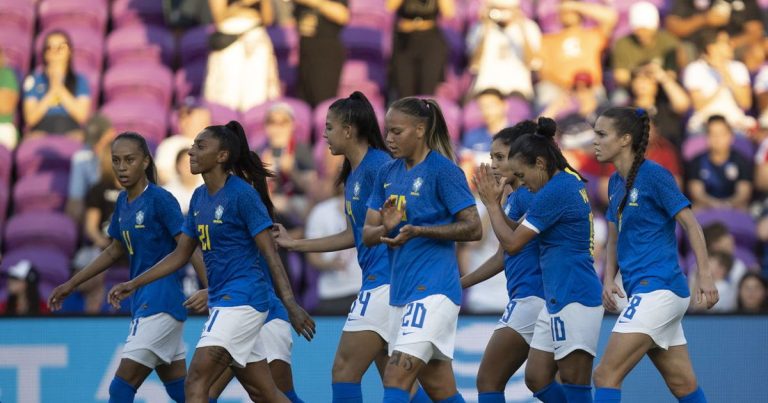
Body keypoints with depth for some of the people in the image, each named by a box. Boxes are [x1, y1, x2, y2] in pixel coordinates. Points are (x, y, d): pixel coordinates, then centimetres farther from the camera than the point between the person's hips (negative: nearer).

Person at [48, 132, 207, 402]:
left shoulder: (160, 200, -13)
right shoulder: (123, 202, 11)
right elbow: (114, 252, 24)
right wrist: (71, 285, 26)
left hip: (160, 301, -8)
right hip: (141, 301, 8)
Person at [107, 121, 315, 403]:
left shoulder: (242, 194, -12)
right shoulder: (199, 198, 12)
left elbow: (270, 255, -14)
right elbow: (180, 255, 20)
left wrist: (291, 305, -19)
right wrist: (133, 284, 16)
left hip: (241, 300, -9)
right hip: (221, 303, 9)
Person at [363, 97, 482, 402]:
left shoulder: (443, 170, -8)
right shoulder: (387, 173, 12)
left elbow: (473, 228, -11)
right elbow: (367, 234, 11)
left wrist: (418, 230, -20)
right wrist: (387, 228, -12)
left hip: (433, 289, -8)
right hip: (401, 292, 8)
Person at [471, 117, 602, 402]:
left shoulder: (555, 191, -15)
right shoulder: (570, 183, 15)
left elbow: (512, 243, -11)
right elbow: (519, 230, 23)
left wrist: (493, 203, 1)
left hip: (574, 300, -10)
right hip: (557, 301, 10)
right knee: (536, 379, 10)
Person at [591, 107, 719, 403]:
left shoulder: (653, 175, -9)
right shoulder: (616, 182, 14)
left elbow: (690, 224, -10)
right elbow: (614, 239, 20)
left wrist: (705, 276, -18)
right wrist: (609, 280, 3)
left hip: (658, 287, -8)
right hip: (644, 292, 8)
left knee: (606, 376, -13)